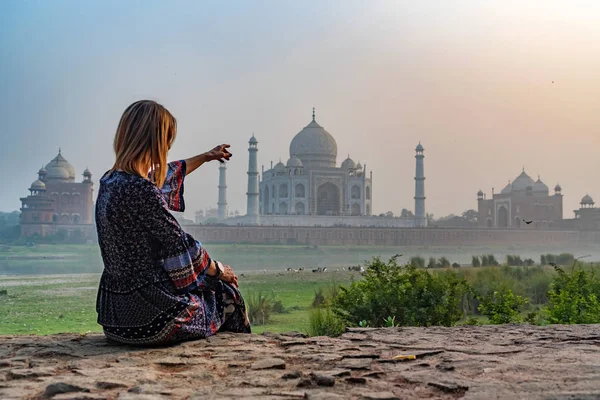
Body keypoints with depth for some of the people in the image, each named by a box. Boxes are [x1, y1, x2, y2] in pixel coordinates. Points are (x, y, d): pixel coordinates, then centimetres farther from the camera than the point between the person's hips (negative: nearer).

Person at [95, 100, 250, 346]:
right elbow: (180, 249, -16)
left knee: (212, 282, 28)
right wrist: (219, 269, 3)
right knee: (227, 294, 17)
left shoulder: (110, 181, 5)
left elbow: (167, 176, 23)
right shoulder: (139, 191, -23)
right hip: (150, 316, -9)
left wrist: (206, 157, 39)